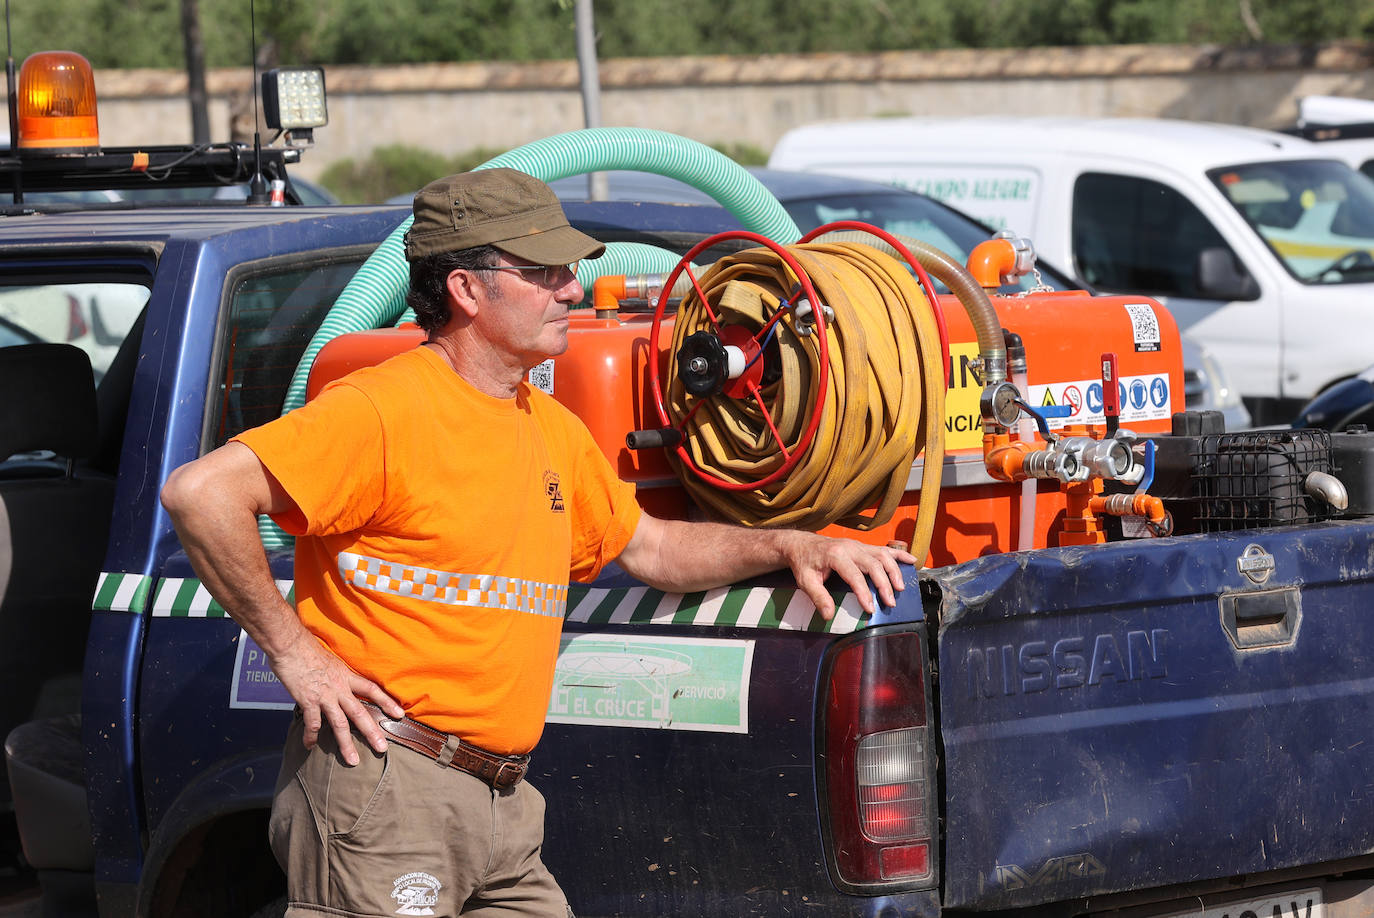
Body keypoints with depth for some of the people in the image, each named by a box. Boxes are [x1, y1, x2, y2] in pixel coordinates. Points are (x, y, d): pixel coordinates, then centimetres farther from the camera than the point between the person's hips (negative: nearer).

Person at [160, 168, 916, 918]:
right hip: (385, 794, -8)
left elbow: (649, 547, 30)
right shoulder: (385, 410, -12)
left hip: (503, 803, 9)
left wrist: (788, 547, 15)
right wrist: (293, 652, -17)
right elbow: (200, 492, -20)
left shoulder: (552, 430, 17)